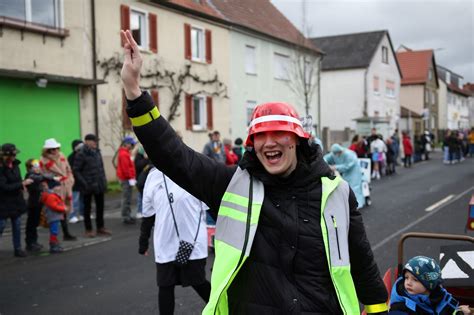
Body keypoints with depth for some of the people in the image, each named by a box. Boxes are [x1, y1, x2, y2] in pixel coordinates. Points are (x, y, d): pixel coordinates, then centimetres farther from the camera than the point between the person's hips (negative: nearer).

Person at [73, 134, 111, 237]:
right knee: (87, 207, 6)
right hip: (88, 186, -6)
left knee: (100, 206, 13)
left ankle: (100, 227, 25)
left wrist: (104, 180, 8)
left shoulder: (97, 152, 8)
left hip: (99, 185, 6)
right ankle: (88, 229, 15)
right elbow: (76, 170, -13)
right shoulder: (81, 154, -12)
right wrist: (84, 183, -18)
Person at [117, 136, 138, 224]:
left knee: (127, 198, 14)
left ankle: (127, 216, 21)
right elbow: (125, 168, -21)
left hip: (127, 179, 11)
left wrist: (132, 177, 20)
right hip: (127, 180, -11)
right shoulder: (124, 154, -15)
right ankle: (126, 217, -3)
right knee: (127, 199, -7)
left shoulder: (125, 153, 18)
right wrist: (131, 178, -20)